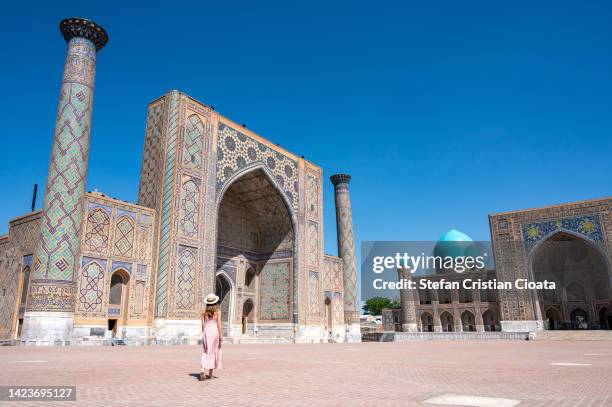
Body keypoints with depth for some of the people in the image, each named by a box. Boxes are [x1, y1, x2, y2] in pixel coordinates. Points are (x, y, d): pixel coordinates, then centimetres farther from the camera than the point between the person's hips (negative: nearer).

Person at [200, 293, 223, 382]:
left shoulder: (204, 311, 4)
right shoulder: (218, 311, -6)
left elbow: (203, 324, 7)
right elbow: (219, 324, -10)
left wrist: (203, 335, 15)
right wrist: (221, 336, -6)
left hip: (206, 331, 3)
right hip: (215, 331, -3)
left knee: (206, 352, 12)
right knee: (213, 352, 9)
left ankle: (202, 370, -9)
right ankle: (210, 374, 13)